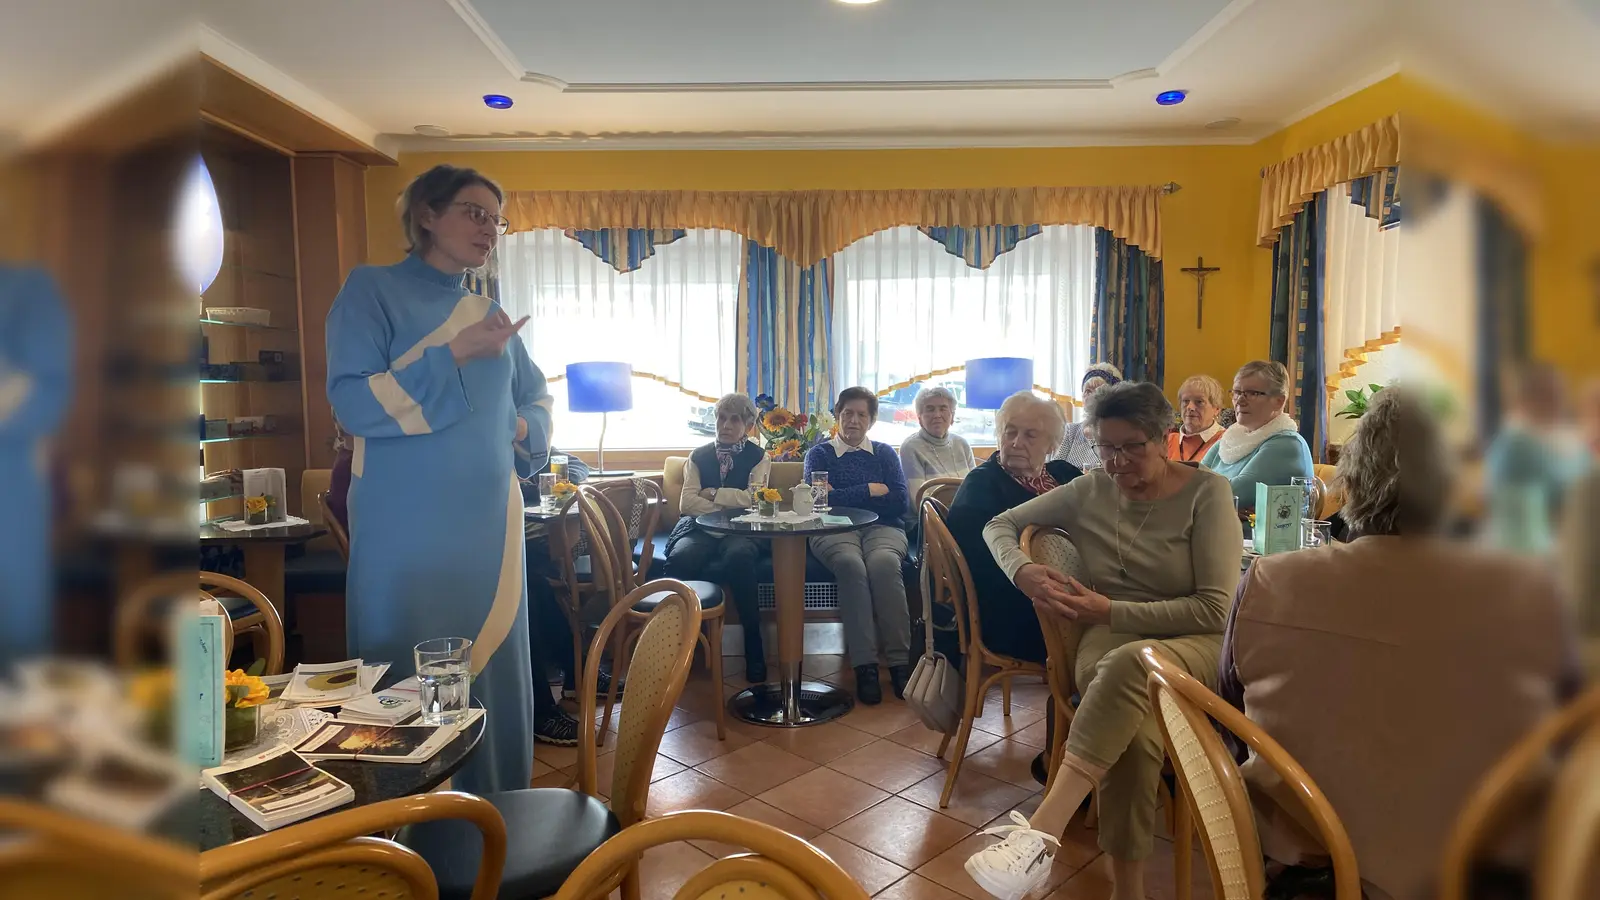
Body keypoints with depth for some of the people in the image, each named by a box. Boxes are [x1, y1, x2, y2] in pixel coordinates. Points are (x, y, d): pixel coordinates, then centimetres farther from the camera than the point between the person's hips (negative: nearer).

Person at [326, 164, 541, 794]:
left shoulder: (492, 314, 15)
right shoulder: (372, 290, -1)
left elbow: (537, 405, 24)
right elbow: (353, 405, -12)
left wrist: (522, 426, 2)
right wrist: (455, 354, -17)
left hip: (489, 524, 5)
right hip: (406, 529, -5)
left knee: (493, 679, 10)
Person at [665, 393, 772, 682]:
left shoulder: (758, 458, 8)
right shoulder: (698, 456, 13)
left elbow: (753, 498, -9)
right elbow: (687, 502, 0)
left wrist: (712, 493, -3)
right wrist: (729, 506, -9)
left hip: (741, 531, -1)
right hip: (701, 528, 2)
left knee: (740, 556, -38)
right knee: (680, 558, -33)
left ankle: (753, 648, -23)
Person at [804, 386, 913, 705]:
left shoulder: (885, 453, 20)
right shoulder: (819, 454, 17)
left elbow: (900, 502, 4)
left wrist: (843, 496, -1)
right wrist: (870, 491, 0)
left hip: (882, 527, 1)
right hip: (836, 531, -1)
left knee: (883, 563, -35)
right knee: (851, 564, -36)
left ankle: (899, 661, -33)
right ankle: (864, 666, -35)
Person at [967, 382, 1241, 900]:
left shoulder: (1207, 493, -2)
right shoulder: (1089, 492, 9)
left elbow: (1215, 608, -9)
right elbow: (999, 525, 15)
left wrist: (1112, 610, -18)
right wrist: (1023, 572, -8)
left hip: (1194, 646, -2)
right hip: (1110, 640, 2)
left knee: (1128, 664, -40)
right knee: (1133, 726, -36)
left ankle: (1040, 835, -45)